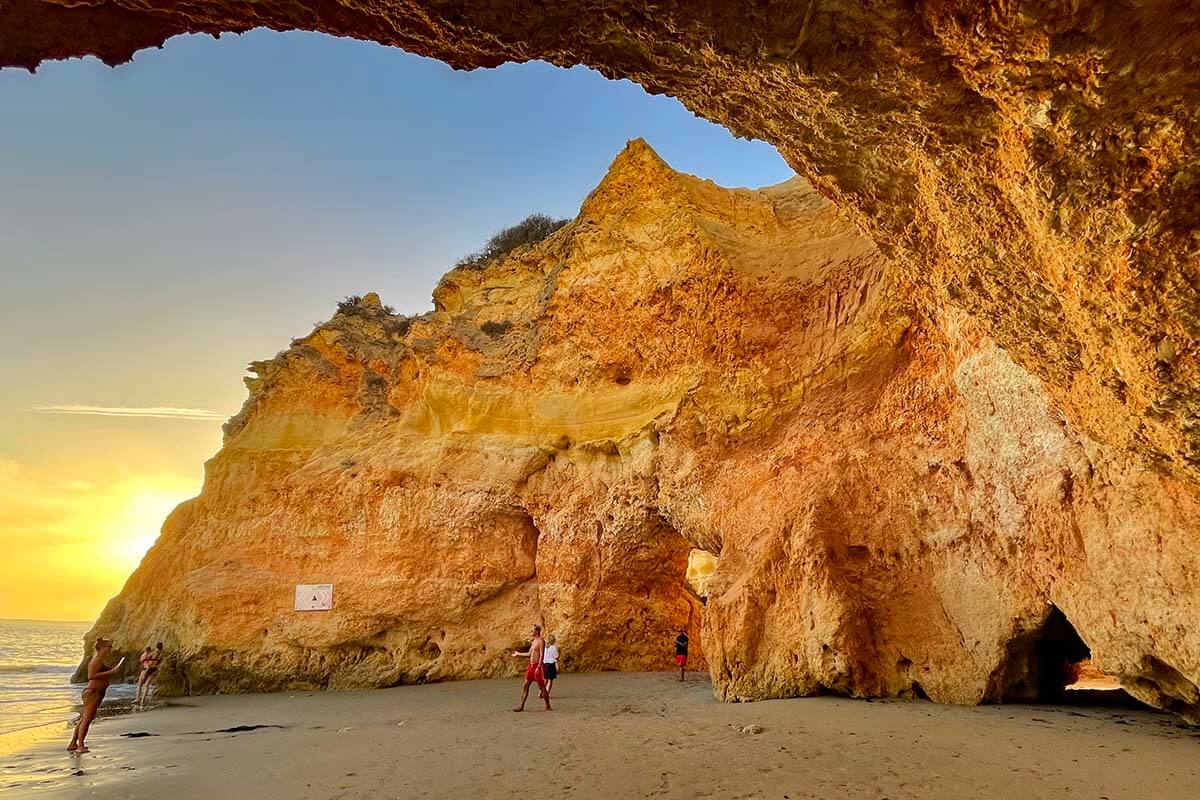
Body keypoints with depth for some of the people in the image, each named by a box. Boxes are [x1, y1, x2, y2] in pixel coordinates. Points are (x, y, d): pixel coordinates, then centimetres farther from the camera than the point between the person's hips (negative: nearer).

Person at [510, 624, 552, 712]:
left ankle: (548, 706, 6)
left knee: (541, 687, -3)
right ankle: (521, 706, 10)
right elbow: (529, 654, 26)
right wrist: (518, 654, 36)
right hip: (531, 665, 9)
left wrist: (539, 667, -25)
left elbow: (541, 655, -18)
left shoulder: (541, 641, -11)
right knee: (525, 685, 6)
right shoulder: (534, 641, 17)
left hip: (537, 666, -9)